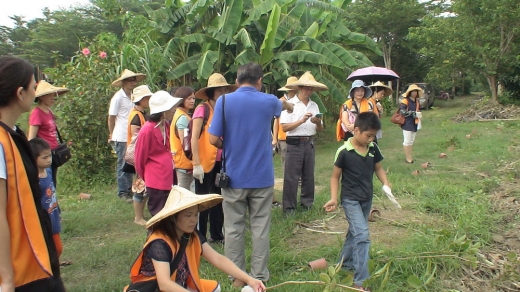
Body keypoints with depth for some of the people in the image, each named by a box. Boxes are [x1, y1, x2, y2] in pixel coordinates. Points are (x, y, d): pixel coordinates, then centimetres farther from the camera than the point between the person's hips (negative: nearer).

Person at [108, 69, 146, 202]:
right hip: (121, 137, -6)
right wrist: (111, 135, 2)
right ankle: (122, 192, 12)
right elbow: (111, 118, -4)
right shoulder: (118, 97, -8)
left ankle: (129, 189, 23)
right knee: (122, 165, 2)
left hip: (131, 136, 6)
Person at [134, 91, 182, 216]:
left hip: (168, 180, 8)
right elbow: (139, 158, -7)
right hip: (156, 182, -8)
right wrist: (145, 179, 4)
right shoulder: (147, 130, -17)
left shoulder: (165, 125, 6)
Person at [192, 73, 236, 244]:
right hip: (205, 162, -7)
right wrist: (196, 164, -18)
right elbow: (194, 138, -14)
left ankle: (216, 235, 30)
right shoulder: (202, 109, -10)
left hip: (220, 162, 7)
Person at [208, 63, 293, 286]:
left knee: (234, 228, 10)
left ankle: (237, 277, 19)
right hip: (262, 176, 1)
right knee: (260, 228, 9)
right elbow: (283, 105, 24)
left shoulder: (224, 101, -6)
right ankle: (259, 276, 17)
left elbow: (213, 139, -9)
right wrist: (287, 104, 48)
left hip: (234, 176, 0)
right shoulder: (268, 101, -1)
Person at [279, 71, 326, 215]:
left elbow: (320, 129, 11)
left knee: (309, 175, 12)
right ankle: (289, 207, 5)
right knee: (291, 176, -2)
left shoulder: (314, 106, 10)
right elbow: (284, 127, -12)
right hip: (294, 144, -5)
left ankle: (307, 203, 26)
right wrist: (301, 121, -19)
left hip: (310, 143, 5)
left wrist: (318, 122, -10)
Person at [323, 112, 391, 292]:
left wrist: (386, 184, -6)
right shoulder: (344, 152, -18)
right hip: (350, 199, -6)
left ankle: (345, 262, 42)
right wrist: (334, 198, -18)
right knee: (362, 235, -15)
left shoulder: (373, 148, -2)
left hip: (367, 199, 7)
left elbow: (378, 168, 11)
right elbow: (335, 176, -9)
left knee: (355, 232, 21)